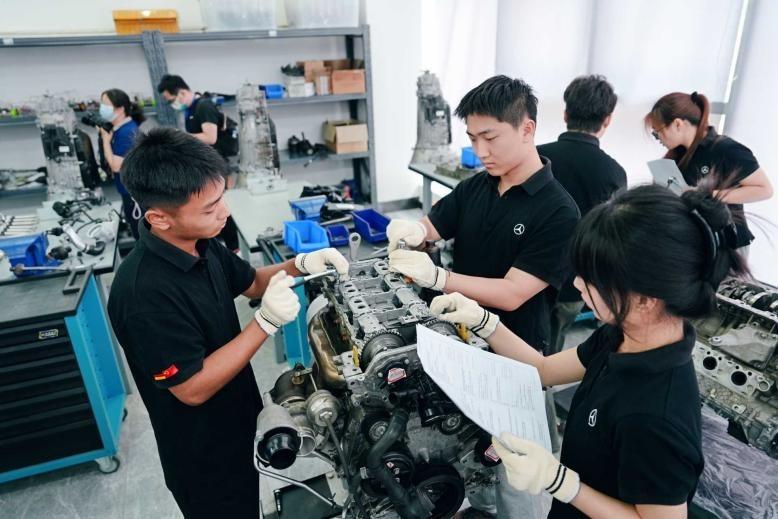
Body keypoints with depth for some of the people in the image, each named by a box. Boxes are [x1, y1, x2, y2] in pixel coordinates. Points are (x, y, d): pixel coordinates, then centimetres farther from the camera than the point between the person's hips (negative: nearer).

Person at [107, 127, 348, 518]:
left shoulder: (199, 244, -8)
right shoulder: (144, 292, -34)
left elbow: (251, 282, 9)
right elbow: (193, 389, -28)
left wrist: (300, 265, -10)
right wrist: (266, 322, -33)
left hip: (237, 420, 8)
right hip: (203, 452, -7)